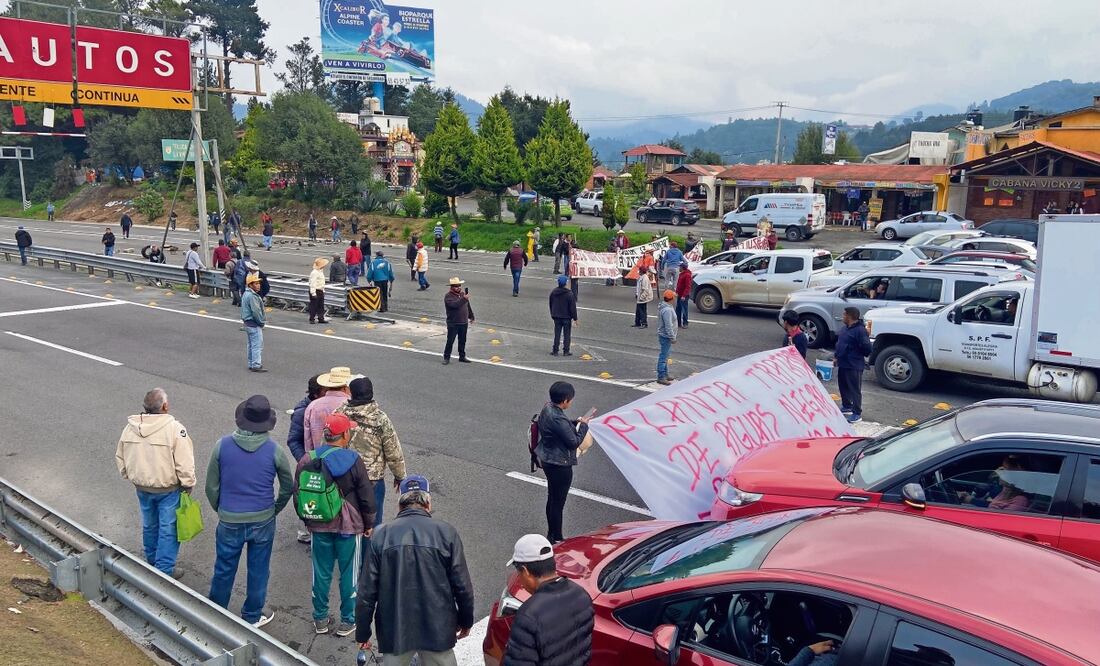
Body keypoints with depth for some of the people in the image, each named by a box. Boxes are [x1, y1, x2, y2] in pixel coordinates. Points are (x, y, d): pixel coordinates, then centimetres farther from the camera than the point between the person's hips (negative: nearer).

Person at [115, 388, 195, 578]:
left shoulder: (130, 427, -5)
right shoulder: (174, 429, -24)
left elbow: (120, 458, 8)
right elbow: (185, 464, -22)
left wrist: (131, 476, 23)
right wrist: (188, 485, -7)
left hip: (142, 488, 6)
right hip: (168, 489, -6)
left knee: (149, 525, 25)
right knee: (168, 529, 8)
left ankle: (152, 560, 43)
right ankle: (165, 570, 13)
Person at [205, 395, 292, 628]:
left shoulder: (223, 445, -12)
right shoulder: (274, 450, -13)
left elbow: (211, 487, -3)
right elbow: (288, 487, -1)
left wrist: (221, 511, 13)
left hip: (229, 521, 1)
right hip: (263, 521, -1)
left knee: (224, 569, 18)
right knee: (258, 570, 16)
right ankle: (252, 616, 30)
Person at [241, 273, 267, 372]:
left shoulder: (245, 294, 11)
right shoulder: (252, 296, -22)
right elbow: (256, 311, -24)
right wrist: (262, 322, -10)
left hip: (247, 322, 11)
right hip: (254, 324, -11)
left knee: (251, 344, 18)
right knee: (257, 345, -6)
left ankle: (251, 364, 25)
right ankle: (256, 365, -5)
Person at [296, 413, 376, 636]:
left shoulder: (307, 460, -7)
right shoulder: (353, 461, -15)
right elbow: (367, 496, -9)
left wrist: (306, 520, 18)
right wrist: (369, 524, 5)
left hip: (318, 527, 3)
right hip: (349, 527, -3)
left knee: (321, 573, 16)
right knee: (349, 574, 11)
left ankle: (320, 620, 28)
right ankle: (347, 621, 21)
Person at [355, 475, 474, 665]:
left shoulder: (381, 535, -7)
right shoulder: (446, 533, -9)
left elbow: (367, 591, -5)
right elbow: (462, 585, -6)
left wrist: (362, 632, 7)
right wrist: (466, 620, 10)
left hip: (394, 629, 1)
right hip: (437, 628, -1)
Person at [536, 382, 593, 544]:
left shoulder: (548, 409, 0)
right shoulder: (558, 419, -30)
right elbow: (574, 442, -22)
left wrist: (576, 423, 3)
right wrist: (583, 425, -9)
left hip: (548, 461, 10)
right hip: (559, 465, -10)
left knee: (552, 499, 22)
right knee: (558, 502, 5)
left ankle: (551, 535, 36)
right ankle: (556, 539, 18)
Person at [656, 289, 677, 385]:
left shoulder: (662, 306, 7)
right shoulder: (667, 310, -26)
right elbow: (668, 326, -26)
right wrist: (672, 338, -20)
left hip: (664, 335, 11)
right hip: (666, 337, -11)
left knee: (665, 356, 19)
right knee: (663, 357, -4)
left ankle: (665, 374, 31)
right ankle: (661, 377, 2)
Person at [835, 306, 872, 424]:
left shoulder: (860, 330, -19)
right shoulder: (844, 328, 11)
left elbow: (867, 347, -22)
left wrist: (859, 355, -5)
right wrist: (837, 357, 20)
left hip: (854, 366, -9)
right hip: (843, 364, 10)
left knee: (855, 389, -2)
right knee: (843, 387, 20)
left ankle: (857, 414, 4)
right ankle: (846, 406, 37)